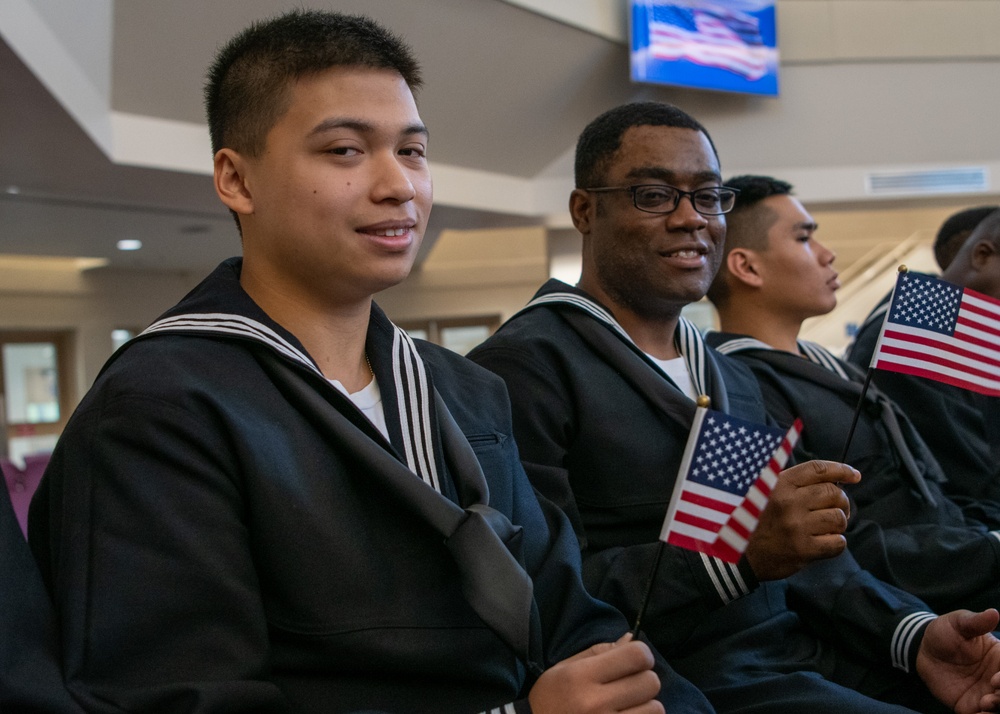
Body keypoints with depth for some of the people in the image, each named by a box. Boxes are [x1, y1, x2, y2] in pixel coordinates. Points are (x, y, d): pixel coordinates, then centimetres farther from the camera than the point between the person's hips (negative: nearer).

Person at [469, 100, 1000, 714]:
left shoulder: (735, 381, 20)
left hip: (808, 650, 8)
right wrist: (739, 555, -23)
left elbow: (806, 545, 14)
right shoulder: (525, 365, -9)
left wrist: (915, 634, -3)